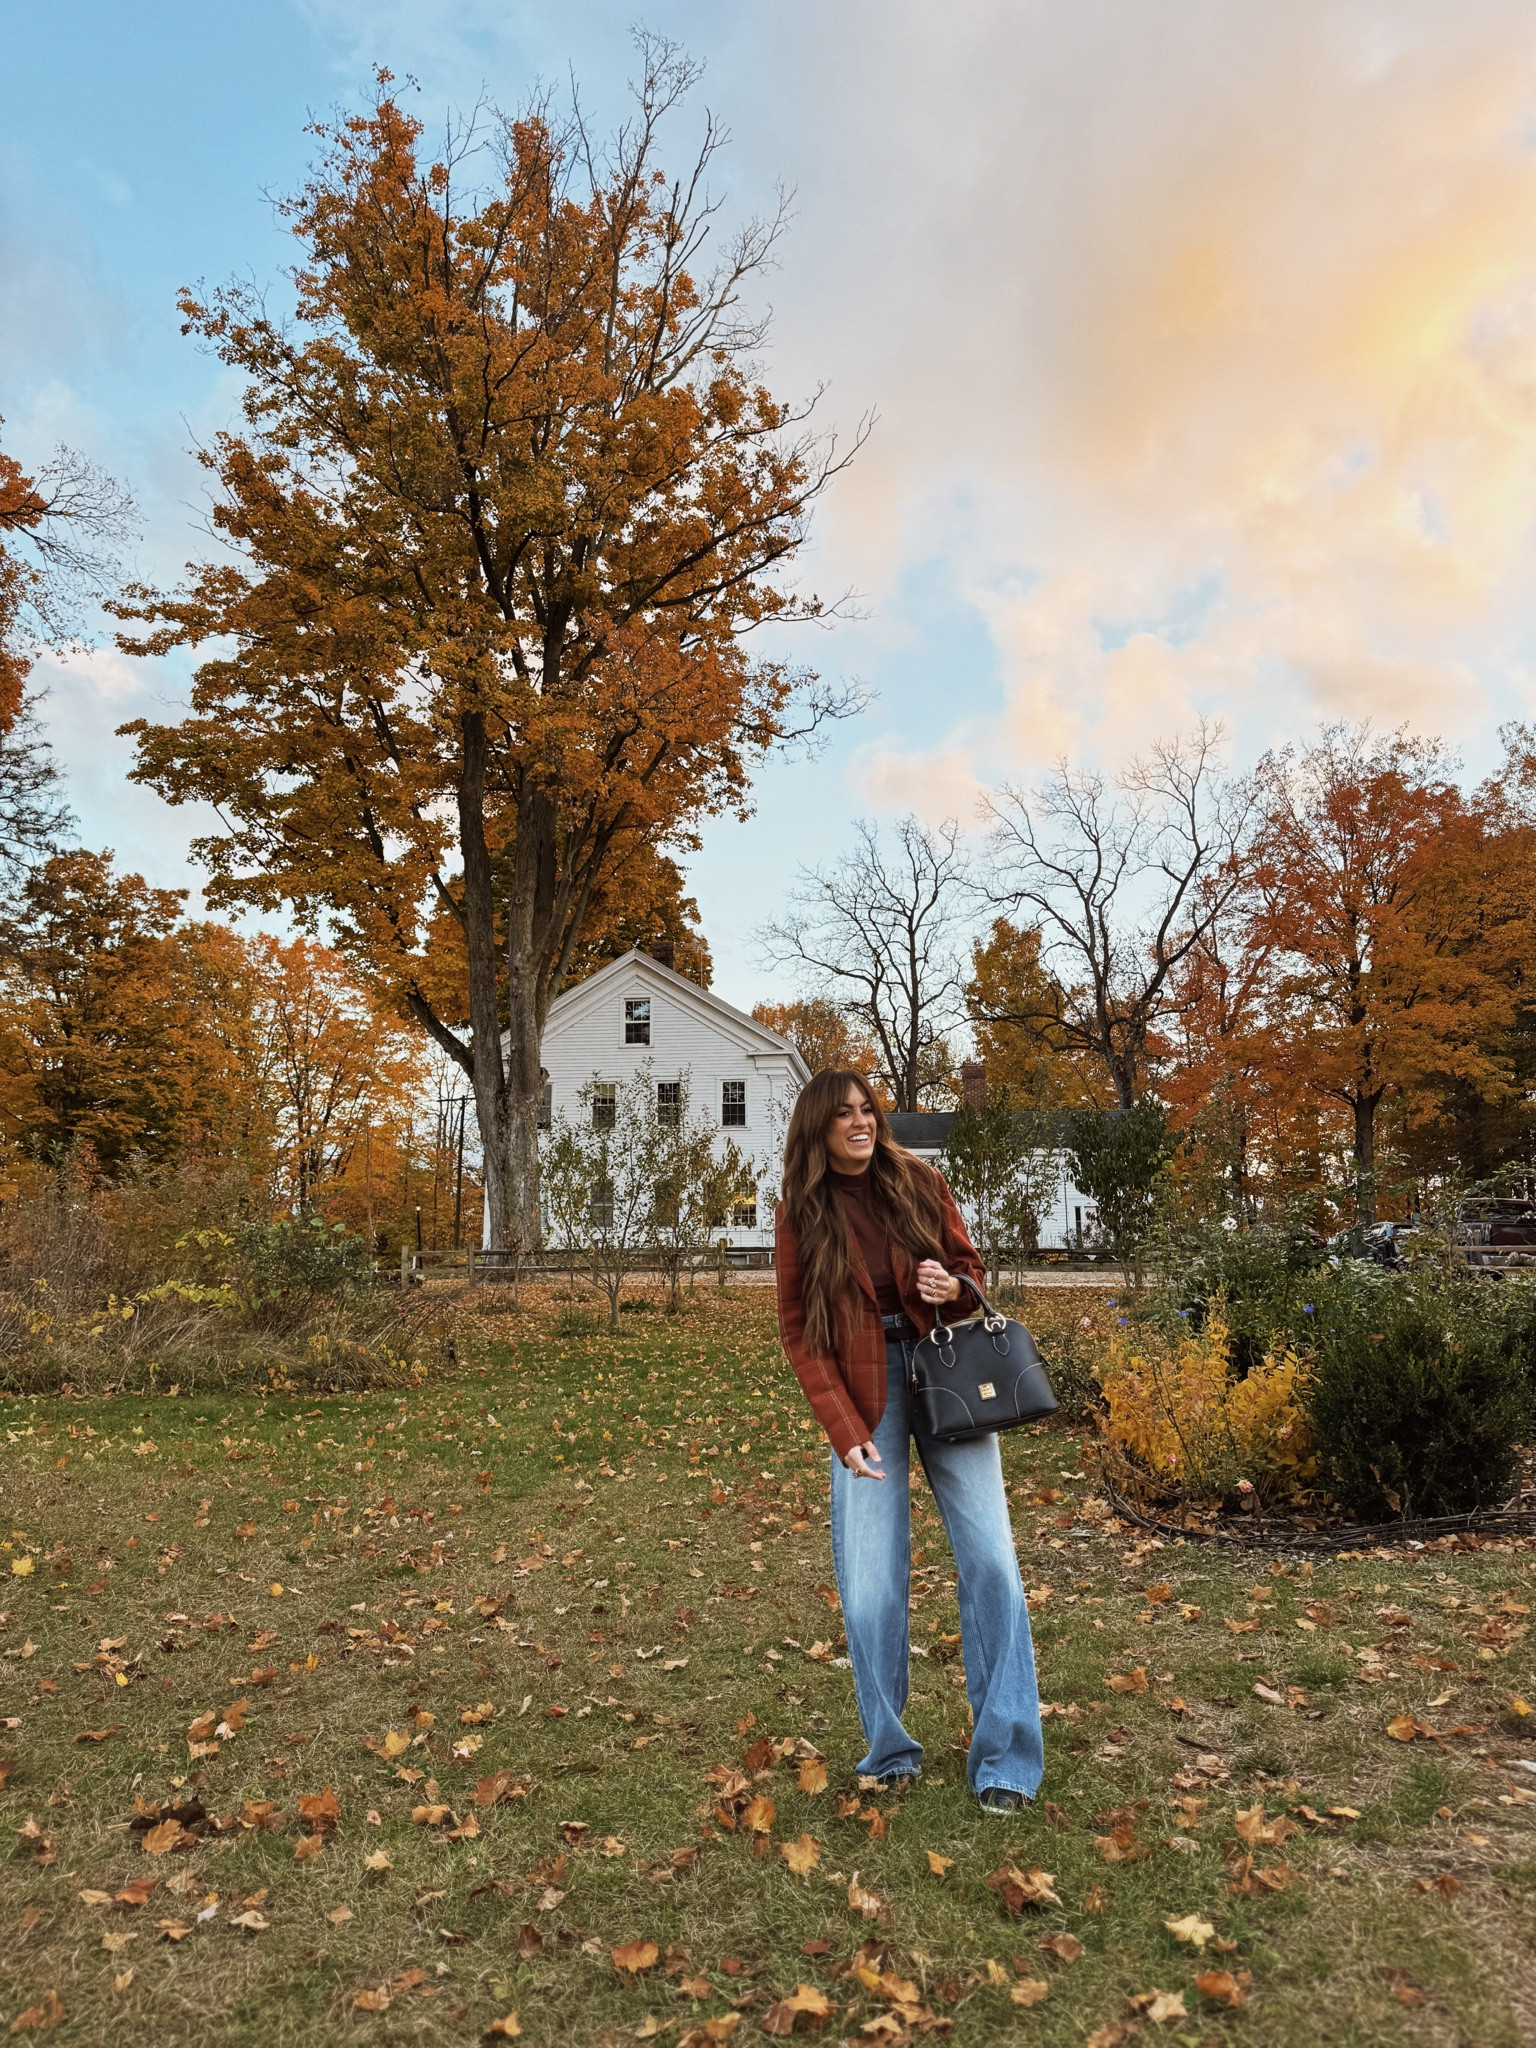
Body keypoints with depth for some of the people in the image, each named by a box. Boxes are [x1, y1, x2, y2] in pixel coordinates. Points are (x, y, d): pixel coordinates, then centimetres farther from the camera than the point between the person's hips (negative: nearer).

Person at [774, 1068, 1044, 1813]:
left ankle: (1004, 1761, 9)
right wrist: (844, 1431, -9)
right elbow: (799, 1333, 0)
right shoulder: (802, 1214, 1)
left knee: (991, 1560, -3)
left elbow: (969, 1265, 14)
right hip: (864, 1395, -1)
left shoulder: (919, 1183, 4)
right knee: (870, 1584, -1)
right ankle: (889, 1752, 20)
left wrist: (955, 1289, -11)